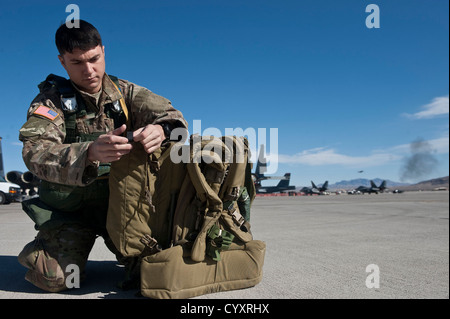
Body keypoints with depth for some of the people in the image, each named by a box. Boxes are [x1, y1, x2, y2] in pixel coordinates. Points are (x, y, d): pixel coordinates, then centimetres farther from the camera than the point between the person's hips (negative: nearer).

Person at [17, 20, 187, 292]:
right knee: (57, 277, -17)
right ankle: (36, 251, 19)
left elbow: (172, 116, -11)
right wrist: (90, 152, -43)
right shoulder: (51, 99, -5)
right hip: (68, 205, -1)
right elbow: (35, 154, -22)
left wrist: (161, 130, -38)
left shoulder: (125, 93, 2)